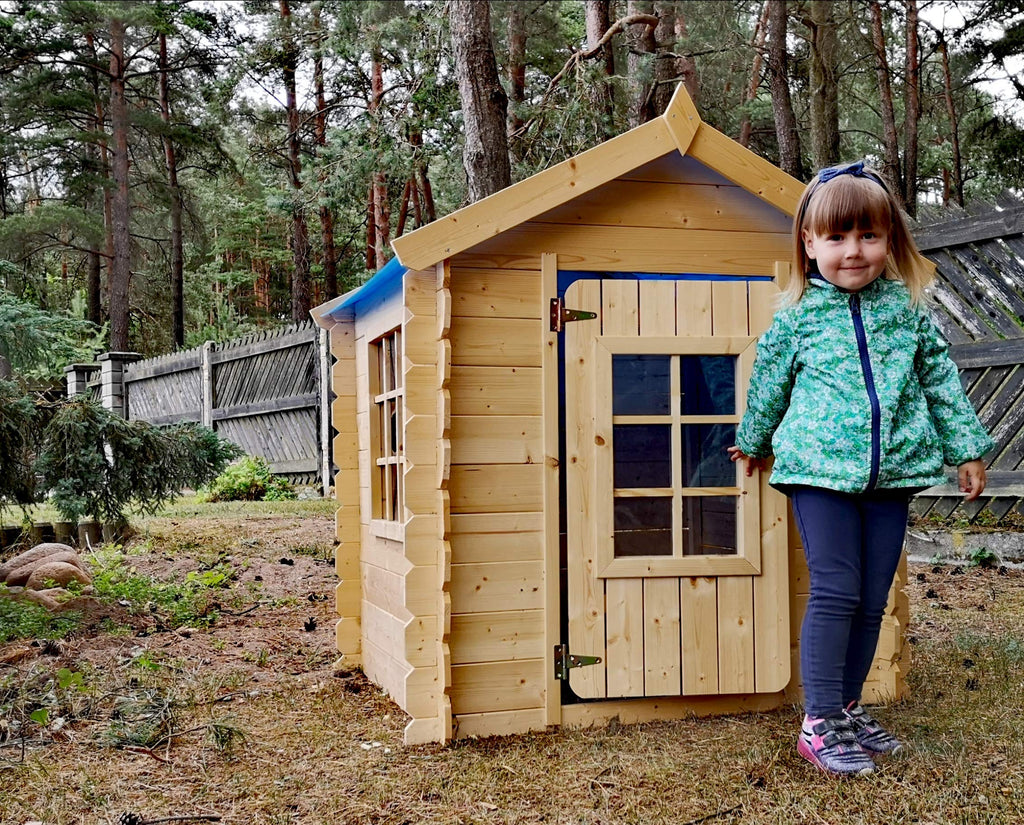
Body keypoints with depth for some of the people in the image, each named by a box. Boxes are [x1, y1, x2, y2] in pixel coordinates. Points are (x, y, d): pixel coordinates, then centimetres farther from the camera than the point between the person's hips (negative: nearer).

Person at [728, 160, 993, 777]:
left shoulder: (907, 306, 7)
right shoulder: (797, 315, 1)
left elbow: (941, 380, 14)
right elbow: (769, 382, 15)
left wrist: (966, 449, 14)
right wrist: (754, 442, 26)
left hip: (892, 472, 3)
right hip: (821, 471, -3)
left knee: (872, 600, 9)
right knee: (835, 592, -9)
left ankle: (847, 708, 24)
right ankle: (819, 723, -1)